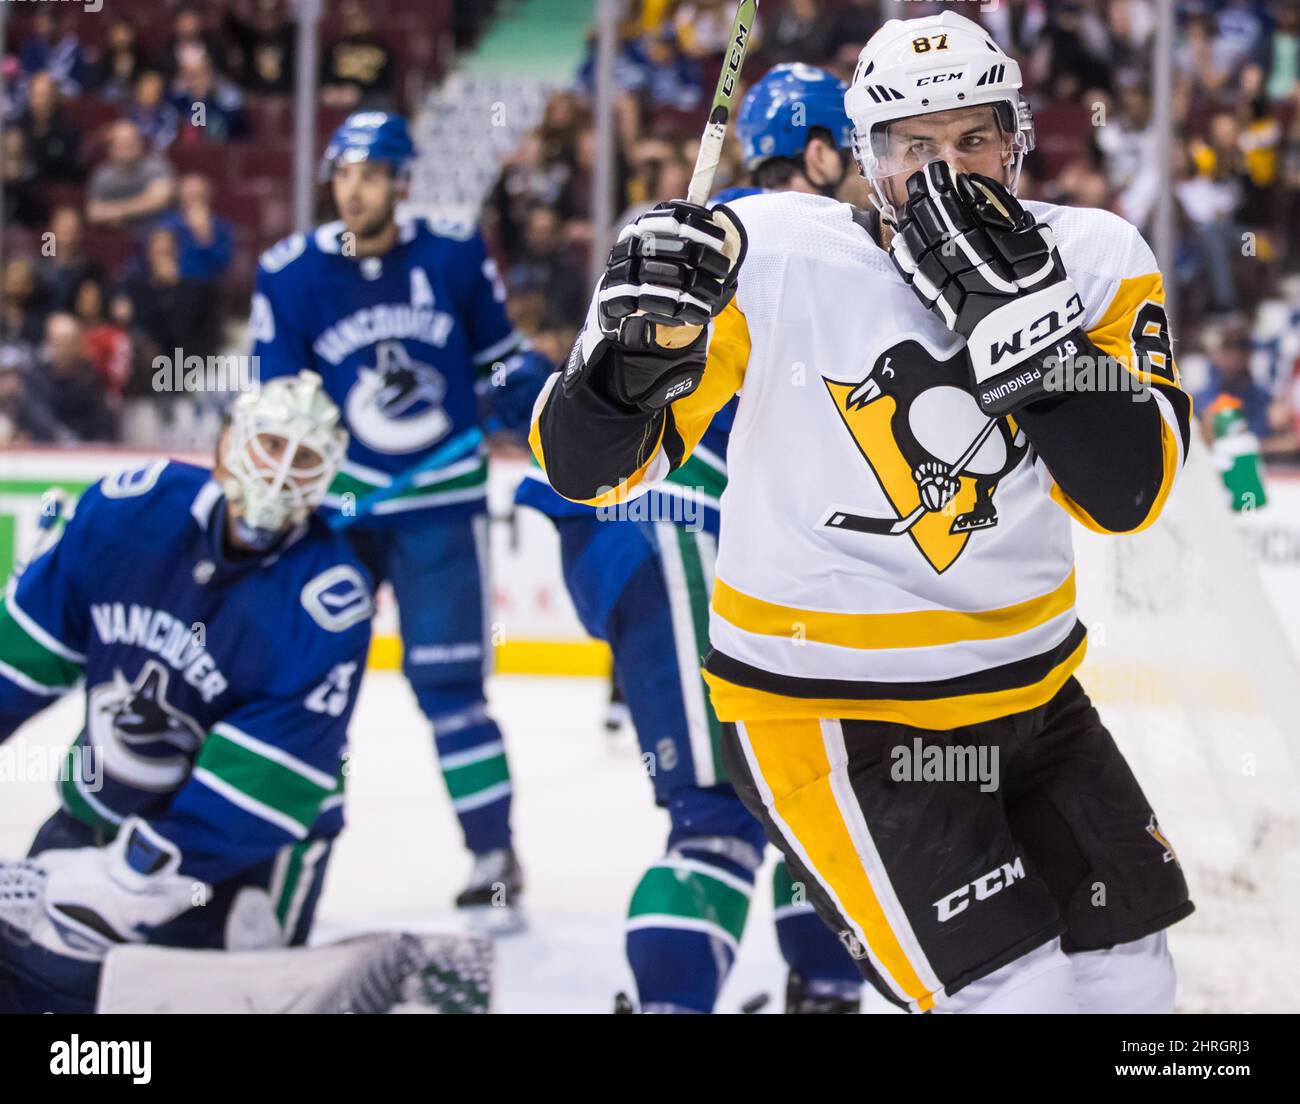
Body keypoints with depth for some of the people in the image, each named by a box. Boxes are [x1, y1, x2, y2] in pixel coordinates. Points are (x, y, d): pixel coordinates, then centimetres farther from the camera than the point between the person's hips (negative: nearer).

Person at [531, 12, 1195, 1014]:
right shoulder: (771, 257, -16)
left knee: (1128, 980, 14)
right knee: (1018, 993, -16)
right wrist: (631, 353, -34)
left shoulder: (1094, 262, -6)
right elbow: (589, 469, -13)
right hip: (829, 707, -5)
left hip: (1030, 691, 6)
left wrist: (1023, 313, -27)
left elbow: (1129, 495, -18)